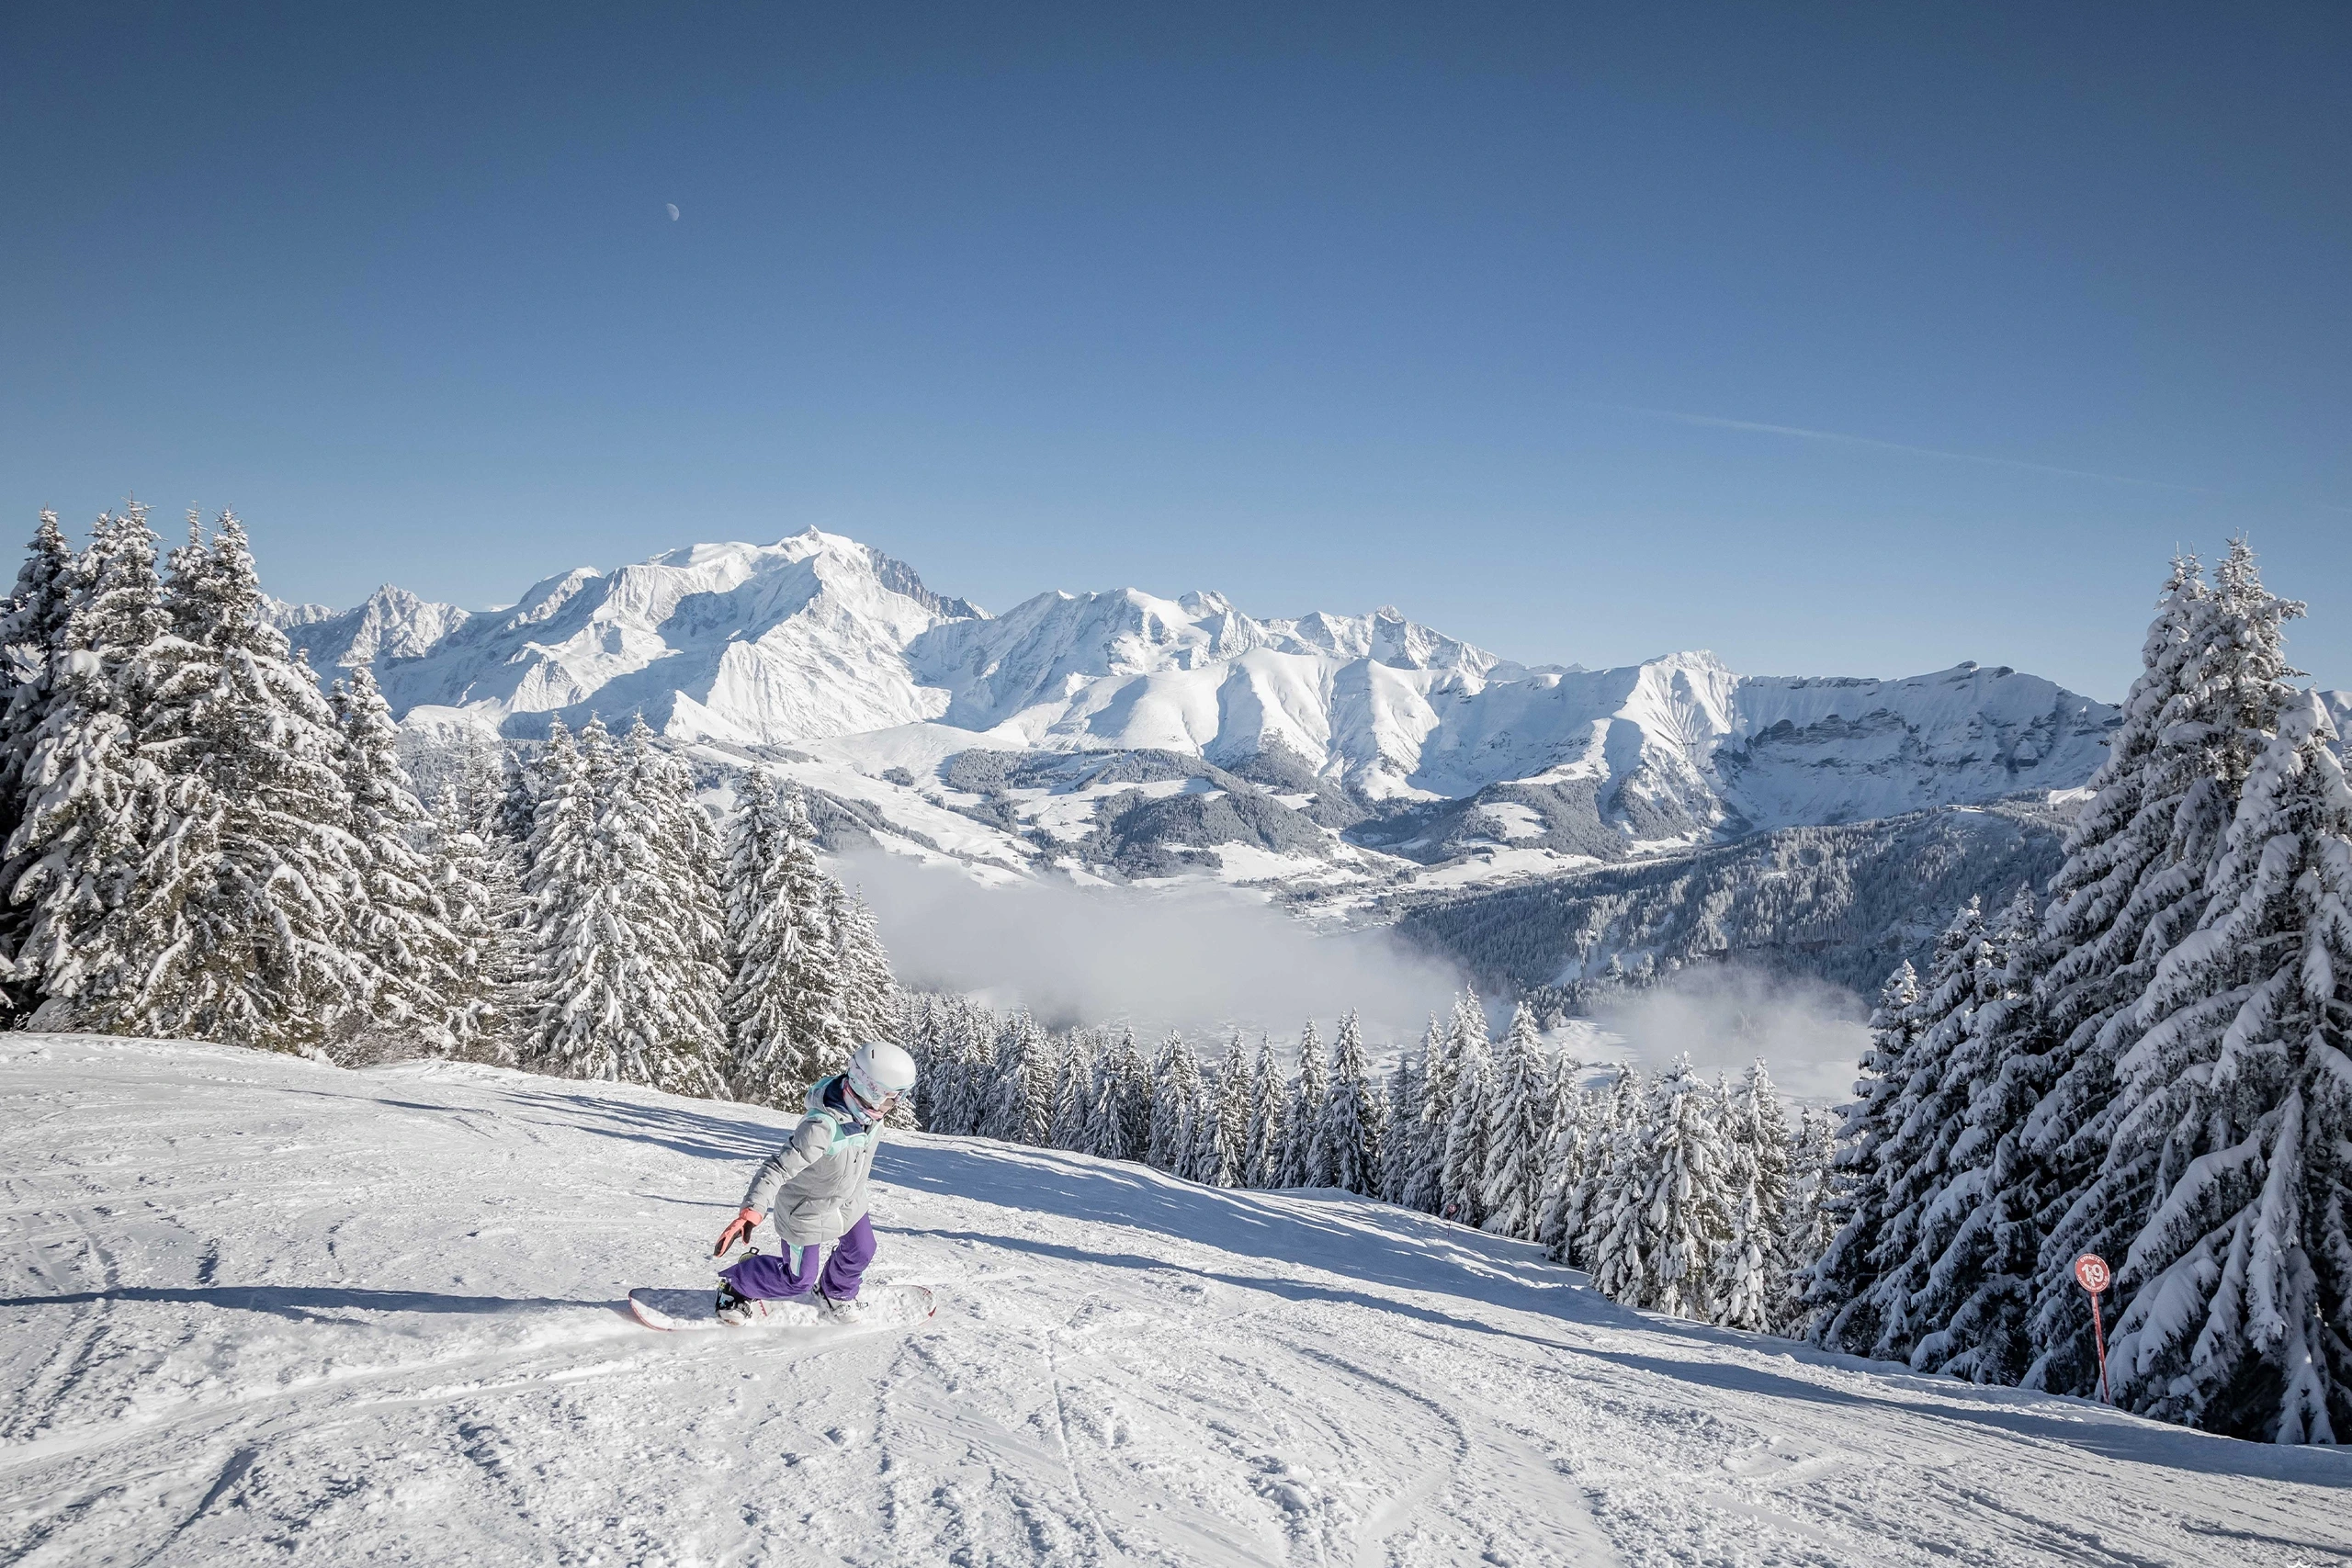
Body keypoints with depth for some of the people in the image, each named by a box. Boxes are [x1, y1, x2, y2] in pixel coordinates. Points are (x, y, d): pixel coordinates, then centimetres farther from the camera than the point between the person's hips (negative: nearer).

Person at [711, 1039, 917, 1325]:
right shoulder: (823, 1127, -42)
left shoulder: (869, 1109, -16)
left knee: (860, 1251, 19)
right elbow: (780, 1166, -41)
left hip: (848, 1201, 7)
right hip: (807, 1209, -7)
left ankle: (835, 1291, 51)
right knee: (798, 1280, 3)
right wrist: (752, 1211, -51)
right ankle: (737, 1286, 29)